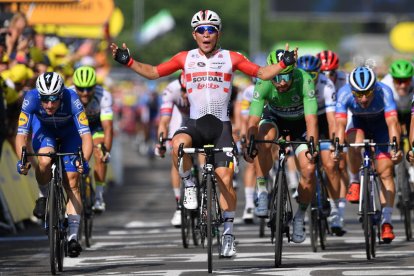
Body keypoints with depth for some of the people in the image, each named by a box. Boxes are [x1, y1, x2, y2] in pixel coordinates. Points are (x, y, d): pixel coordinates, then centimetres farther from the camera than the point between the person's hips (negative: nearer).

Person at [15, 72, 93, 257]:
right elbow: (21, 134, -34)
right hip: (44, 128, 1)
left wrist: (84, 160, -59)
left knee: (71, 183, -11)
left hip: (69, 132, -1)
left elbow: (86, 135, -42)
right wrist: (22, 159, -51)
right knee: (44, 161, -31)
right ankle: (43, 197, -3)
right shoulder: (31, 99, -35)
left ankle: (73, 236, -9)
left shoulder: (72, 100, -39)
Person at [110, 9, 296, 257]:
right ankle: (189, 186, -9)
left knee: (225, 179, -8)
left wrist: (284, 63, -9)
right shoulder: (185, 58, 6)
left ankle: (228, 232, 3)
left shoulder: (231, 58, 3)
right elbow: (153, 72, 10)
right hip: (195, 123, 0)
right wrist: (128, 62, -1)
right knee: (178, 144, -35)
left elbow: (263, 73, 6)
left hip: (221, 125, 0)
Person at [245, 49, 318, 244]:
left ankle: (300, 216, 8)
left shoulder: (304, 81, -34)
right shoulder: (263, 84, -31)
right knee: (264, 139, -35)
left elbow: (311, 119, -40)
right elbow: (253, 120, -36)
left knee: (308, 170, -16)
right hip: (274, 118, 0)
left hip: (300, 123, 0)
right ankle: (262, 192, -20)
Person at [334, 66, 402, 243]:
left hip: (381, 125, -1)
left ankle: (386, 222, -11)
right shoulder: (344, 94, -34)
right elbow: (340, 124, -42)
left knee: (385, 172, -13)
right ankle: (355, 182, -7)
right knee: (354, 144, -33)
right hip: (359, 123, 1)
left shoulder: (384, 92, -37)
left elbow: (392, 122, -46)